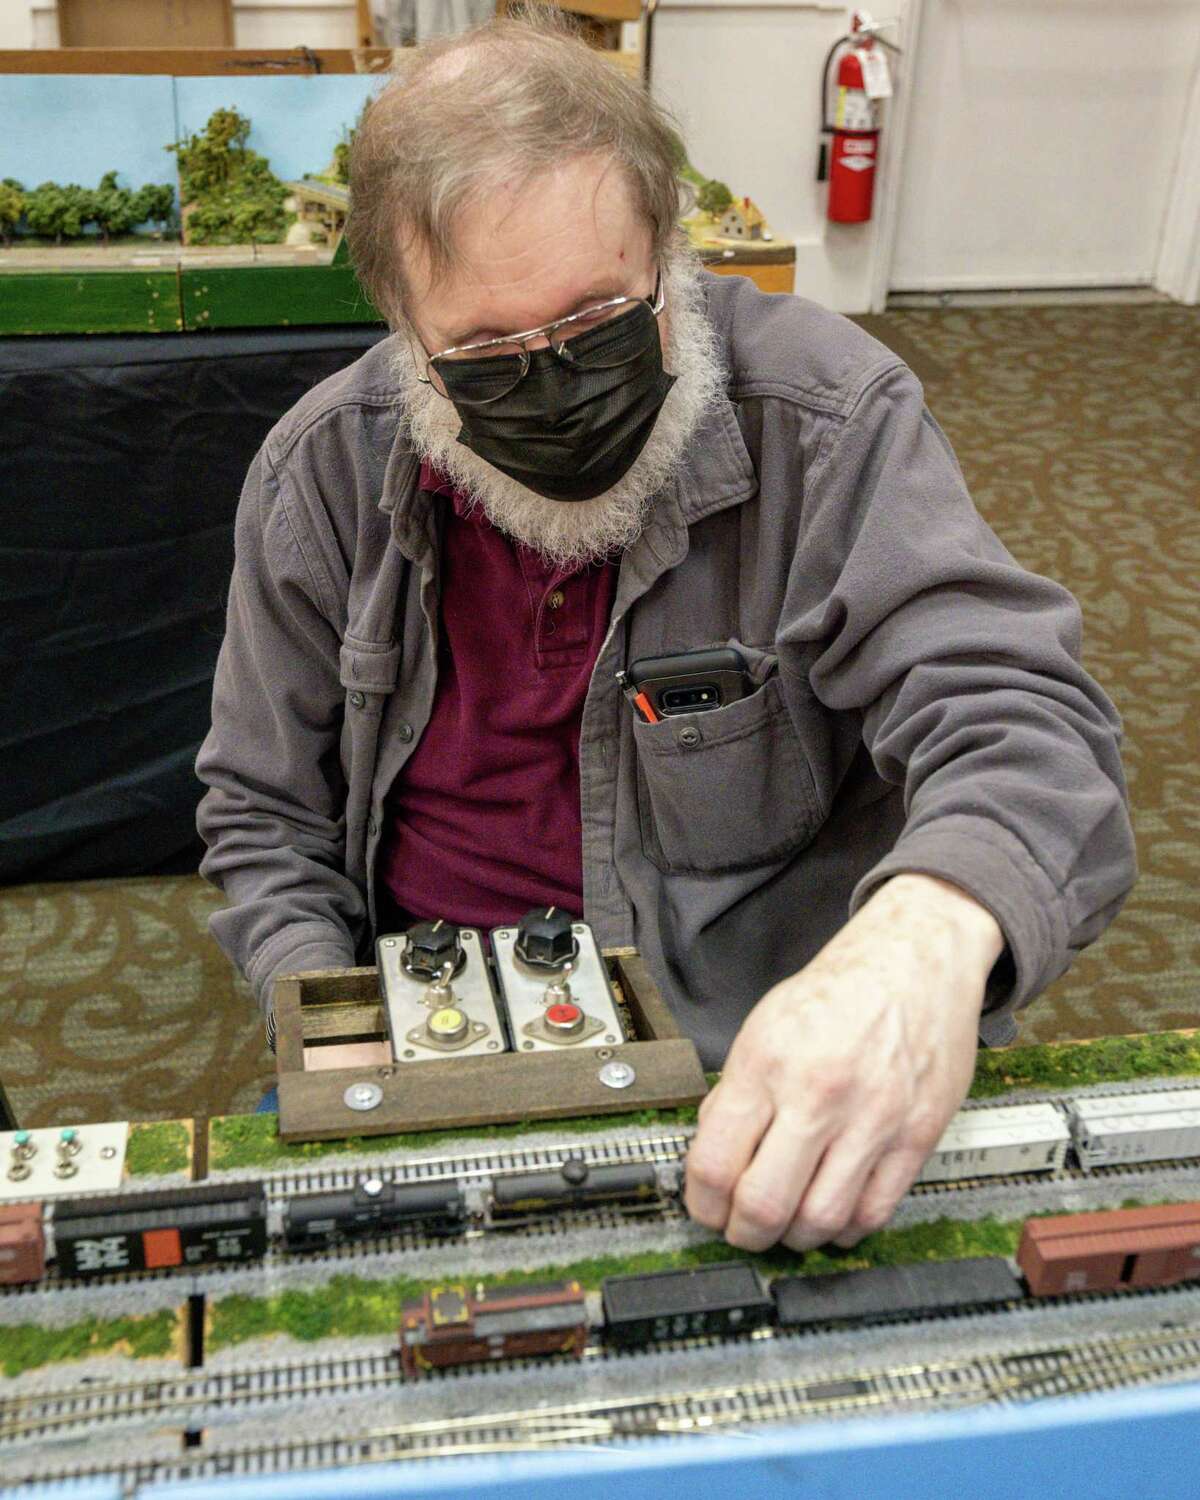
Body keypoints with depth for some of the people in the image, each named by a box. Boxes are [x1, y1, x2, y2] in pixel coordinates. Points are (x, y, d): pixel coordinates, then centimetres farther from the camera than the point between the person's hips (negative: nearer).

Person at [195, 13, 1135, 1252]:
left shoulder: (824, 414, -14)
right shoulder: (318, 479, -5)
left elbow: (1017, 712, -22)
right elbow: (267, 820, 6)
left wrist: (936, 931, -46)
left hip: (777, 1037, 0)